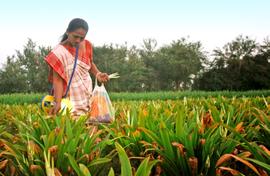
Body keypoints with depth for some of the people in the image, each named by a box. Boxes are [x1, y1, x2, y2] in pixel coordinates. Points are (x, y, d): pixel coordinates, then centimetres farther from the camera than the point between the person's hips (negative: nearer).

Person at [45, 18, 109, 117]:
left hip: (86, 93, 5)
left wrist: (98, 74, -6)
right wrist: (58, 103, -32)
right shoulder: (59, 52, -19)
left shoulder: (87, 46, -4)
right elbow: (57, 80, -21)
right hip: (69, 98, -4)